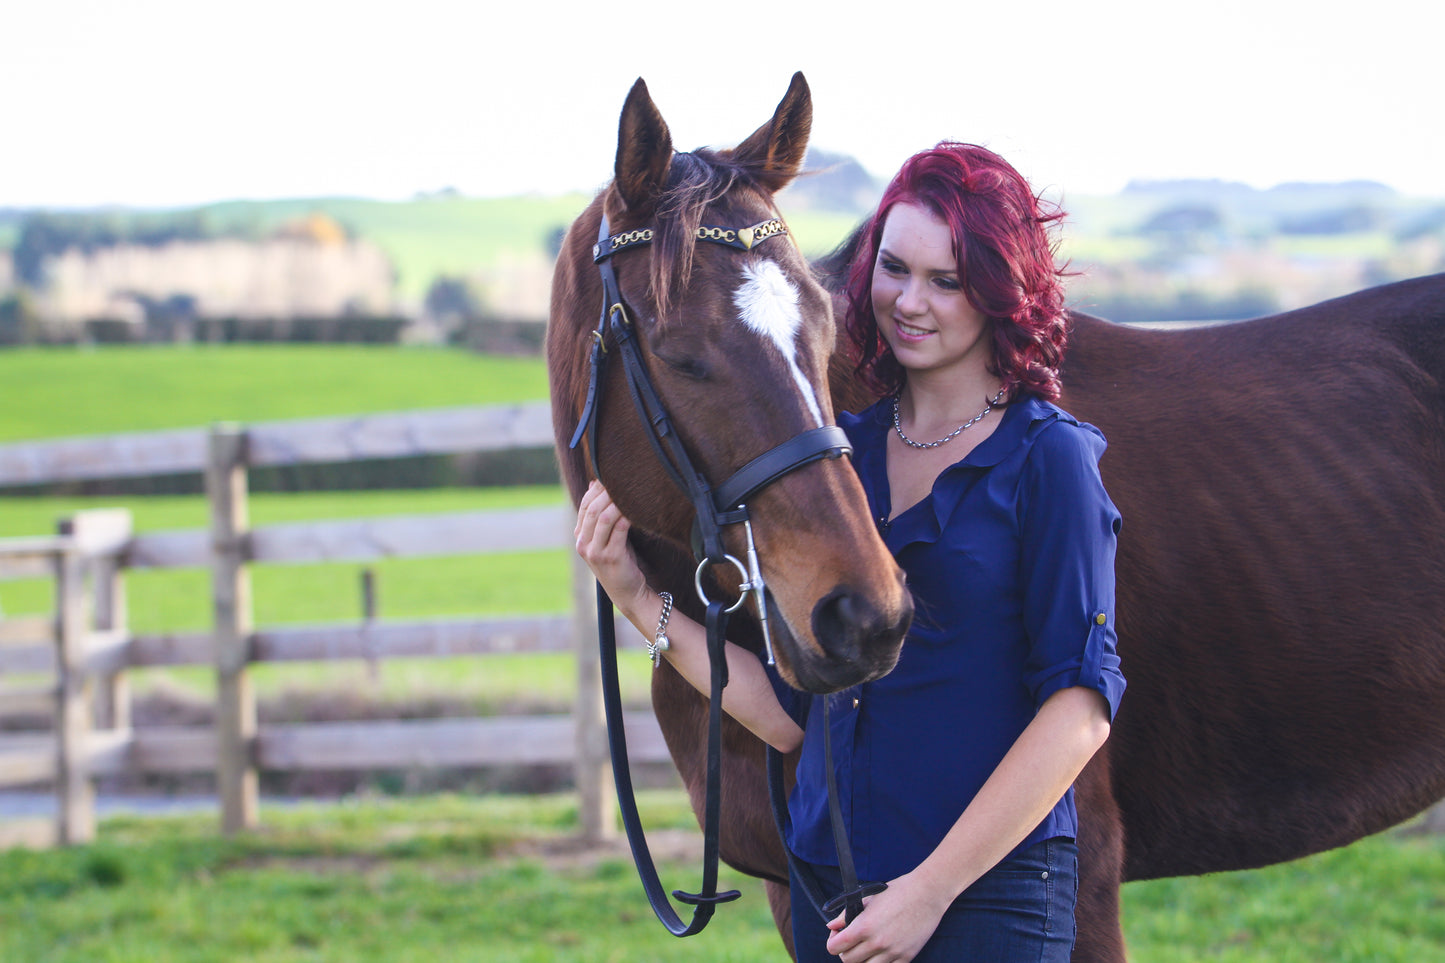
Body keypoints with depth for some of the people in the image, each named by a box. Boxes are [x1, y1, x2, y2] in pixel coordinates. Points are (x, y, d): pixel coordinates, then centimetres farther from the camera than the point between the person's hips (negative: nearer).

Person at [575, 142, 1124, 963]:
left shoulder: (1049, 458, -7)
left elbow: (1082, 706, -14)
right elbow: (788, 715, 9)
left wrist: (932, 889, -17)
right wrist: (639, 601, 4)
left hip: (988, 895, -5)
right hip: (827, 885, 5)